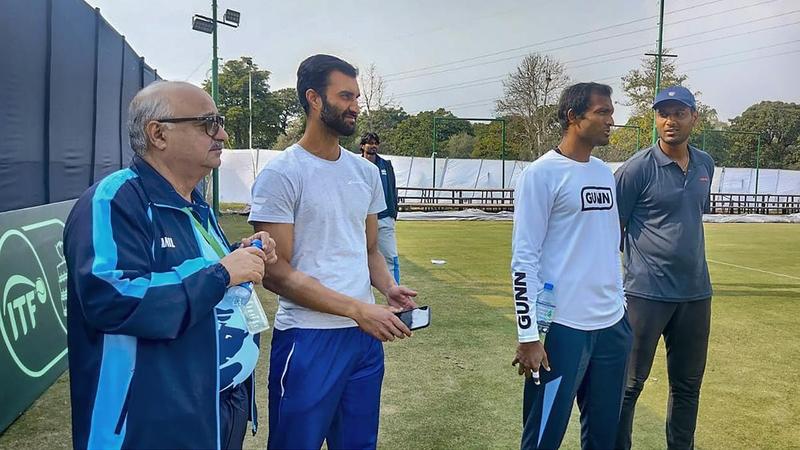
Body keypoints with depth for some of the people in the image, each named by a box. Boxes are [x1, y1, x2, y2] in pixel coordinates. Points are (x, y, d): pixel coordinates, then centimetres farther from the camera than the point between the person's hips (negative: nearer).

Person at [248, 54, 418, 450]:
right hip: (308, 339, -6)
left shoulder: (366, 172, 9)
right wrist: (357, 309, -19)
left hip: (366, 336, 6)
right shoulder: (280, 175, -11)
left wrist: (388, 287, -5)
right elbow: (275, 272, -15)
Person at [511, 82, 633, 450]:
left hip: (612, 324, 7)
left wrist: (619, 303, 18)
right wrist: (529, 335, -15)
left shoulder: (604, 173, 13)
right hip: (562, 326, -7)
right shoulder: (541, 174, -10)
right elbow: (523, 259, -13)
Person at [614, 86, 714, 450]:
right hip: (646, 293, -6)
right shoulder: (638, 168, -10)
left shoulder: (705, 164, 9)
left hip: (696, 293, 6)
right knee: (630, 384, 3)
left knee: (688, 385, 17)